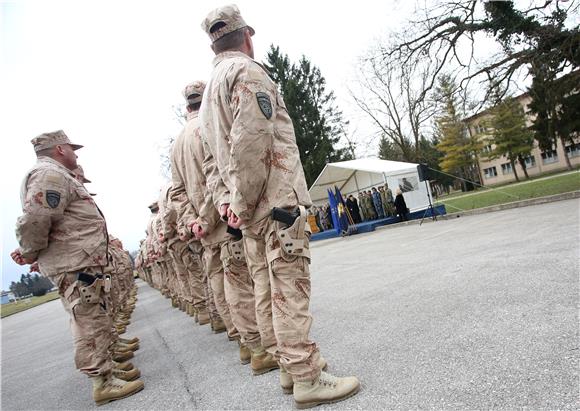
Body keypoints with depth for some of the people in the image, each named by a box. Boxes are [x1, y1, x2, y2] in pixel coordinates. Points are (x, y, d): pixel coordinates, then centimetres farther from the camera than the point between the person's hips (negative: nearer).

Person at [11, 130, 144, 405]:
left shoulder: (57, 176, 23)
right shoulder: (50, 174, -12)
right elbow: (34, 221, -24)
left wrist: (31, 253, 15)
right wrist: (31, 255, -9)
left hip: (83, 265, 10)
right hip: (75, 267, -10)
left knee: (94, 323, 17)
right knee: (90, 325, -6)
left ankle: (106, 365, 29)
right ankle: (104, 383, 1)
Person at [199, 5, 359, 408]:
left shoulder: (210, 90, 23)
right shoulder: (248, 70, -5)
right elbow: (252, 143, -18)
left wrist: (236, 202, 14)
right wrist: (244, 204, -12)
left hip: (253, 209, 9)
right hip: (277, 200, -9)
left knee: (269, 290, 11)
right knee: (290, 289, -7)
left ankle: (289, 363, 23)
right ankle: (307, 378, 1)